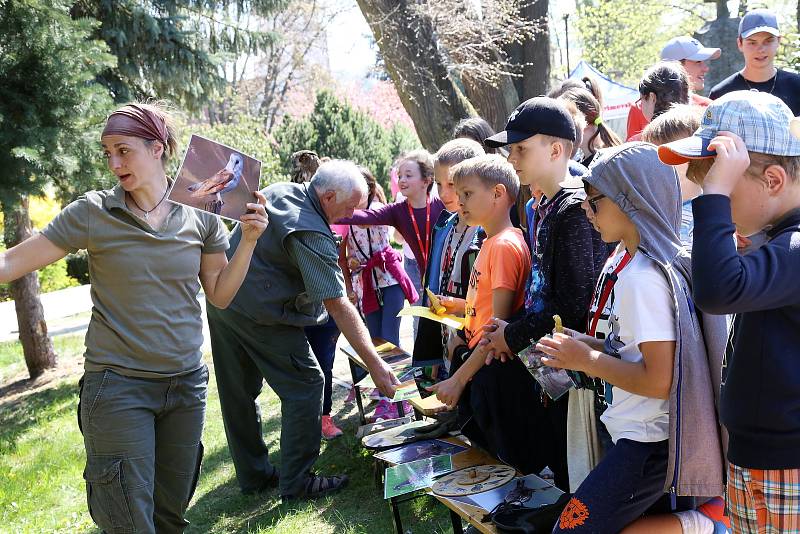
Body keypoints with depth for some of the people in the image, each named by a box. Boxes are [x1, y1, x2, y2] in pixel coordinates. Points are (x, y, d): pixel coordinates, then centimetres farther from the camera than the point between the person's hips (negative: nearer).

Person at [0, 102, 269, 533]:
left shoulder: (199, 215, 0)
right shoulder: (93, 213, -7)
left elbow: (219, 295, 6)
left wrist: (248, 240, -6)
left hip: (186, 383, 3)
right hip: (118, 387, -3)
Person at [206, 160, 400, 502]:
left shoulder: (278, 191, 5)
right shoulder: (311, 235, -22)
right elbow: (338, 306, -24)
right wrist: (374, 364, -23)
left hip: (221, 301, 9)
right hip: (261, 315, -9)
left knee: (239, 393, 14)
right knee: (305, 387, 1)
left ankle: (253, 475, 27)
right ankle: (296, 483, 7)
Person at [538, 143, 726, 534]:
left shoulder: (646, 276, -22)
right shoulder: (625, 260, 6)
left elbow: (658, 379, -24)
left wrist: (587, 361, -14)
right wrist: (588, 345, 2)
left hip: (649, 445, -9)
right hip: (647, 436, 9)